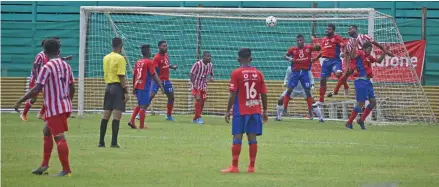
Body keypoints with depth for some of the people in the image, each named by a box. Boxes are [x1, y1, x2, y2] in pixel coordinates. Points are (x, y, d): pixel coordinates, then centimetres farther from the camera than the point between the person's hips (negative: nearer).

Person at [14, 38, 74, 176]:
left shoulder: (47, 67, -15)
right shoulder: (66, 66, 8)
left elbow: (37, 89, -19)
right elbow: (72, 88, 13)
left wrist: (20, 101, -12)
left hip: (54, 108, -8)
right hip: (65, 106, 8)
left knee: (59, 137, -7)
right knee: (47, 131, 21)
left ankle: (66, 170, -7)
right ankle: (44, 165, 22)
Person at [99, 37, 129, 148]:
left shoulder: (106, 58, 10)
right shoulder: (120, 58, -11)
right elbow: (121, 77, -15)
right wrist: (126, 91, -14)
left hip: (108, 86, 7)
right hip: (118, 87, -7)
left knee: (106, 115, 10)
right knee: (117, 116, -6)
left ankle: (101, 142, 11)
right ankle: (114, 142, -10)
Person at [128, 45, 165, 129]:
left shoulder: (138, 62, 11)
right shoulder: (149, 62, -10)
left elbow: (134, 75, 16)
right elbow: (154, 75, -14)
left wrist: (134, 88, 25)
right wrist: (161, 86, -12)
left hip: (137, 86, 7)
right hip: (144, 87, -7)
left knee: (140, 105, 20)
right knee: (143, 106, -3)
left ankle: (131, 121, 10)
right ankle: (141, 126, -2)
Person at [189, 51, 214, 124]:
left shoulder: (210, 65, -1)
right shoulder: (197, 64, -19)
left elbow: (211, 74, 13)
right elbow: (191, 74, -16)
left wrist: (212, 77, -11)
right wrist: (194, 84, -24)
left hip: (204, 86, 6)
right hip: (196, 85, -6)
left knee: (202, 101, 7)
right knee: (198, 100, -18)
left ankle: (195, 118, 19)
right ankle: (198, 117, -11)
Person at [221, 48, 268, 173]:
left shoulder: (236, 73, -6)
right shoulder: (258, 74, 5)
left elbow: (232, 94, -10)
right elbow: (264, 94, 6)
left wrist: (228, 110, -3)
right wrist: (264, 111, 15)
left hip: (240, 111, -3)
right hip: (255, 110, 3)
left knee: (237, 138, -1)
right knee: (252, 138, 4)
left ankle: (234, 167, -3)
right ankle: (251, 167, 5)